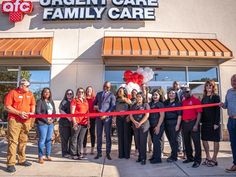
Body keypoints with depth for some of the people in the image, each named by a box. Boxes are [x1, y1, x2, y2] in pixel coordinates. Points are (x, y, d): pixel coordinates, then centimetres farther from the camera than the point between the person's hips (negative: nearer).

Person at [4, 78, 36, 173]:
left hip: (26, 121, 5)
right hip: (14, 121, -5)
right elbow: (6, 107, -8)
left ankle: (22, 160, 24)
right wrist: (19, 113, -15)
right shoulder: (12, 93, -4)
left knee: (23, 141, 12)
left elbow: (33, 105, 18)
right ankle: (10, 163, 1)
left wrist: (32, 112, -3)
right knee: (13, 141, -5)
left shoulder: (30, 94, 11)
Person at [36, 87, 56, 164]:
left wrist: (52, 119, -1)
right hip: (42, 123, -6)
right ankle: (40, 157, 8)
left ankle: (48, 155, 21)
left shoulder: (51, 102, 16)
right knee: (42, 140, -3)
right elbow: (38, 112, -11)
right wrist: (46, 120, -13)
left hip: (51, 123, 6)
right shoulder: (40, 101, -3)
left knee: (49, 139, 11)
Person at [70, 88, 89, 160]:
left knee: (81, 139, 11)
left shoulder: (85, 101, 19)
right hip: (77, 122, -6)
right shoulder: (74, 100, 1)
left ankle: (80, 154, 19)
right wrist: (74, 122, -13)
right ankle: (73, 154, 12)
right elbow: (72, 112, -6)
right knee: (74, 139, 2)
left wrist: (88, 121, 15)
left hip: (84, 122, 6)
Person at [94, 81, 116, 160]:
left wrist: (106, 115, -17)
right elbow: (94, 103, 21)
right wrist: (95, 106, -3)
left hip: (107, 117, -3)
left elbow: (112, 107, -6)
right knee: (99, 135, 8)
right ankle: (99, 152, 18)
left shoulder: (112, 95, 2)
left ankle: (108, 153, 12)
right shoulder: (98, 94, 14)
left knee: (108, 135, 2)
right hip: (99, 116, 4)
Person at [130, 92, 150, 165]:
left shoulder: (146, 105, 3)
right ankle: (140, 156, 19)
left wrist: (140, 123, -14)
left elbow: (147, 115, -6)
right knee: (138, 142, 6)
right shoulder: (133, 106, 15)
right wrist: (135, 122, -10)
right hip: (135, 126, 4)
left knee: (143, 142, -5)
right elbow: (131, 115, 7)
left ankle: (143, 158, 3)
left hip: (144, 125, -4)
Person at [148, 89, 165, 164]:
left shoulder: (160, 104, -3)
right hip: (151, 125, 5)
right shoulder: (150, 104, 12)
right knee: (154, 141, 11)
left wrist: (158, 126, -15)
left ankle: (157, 158, 6)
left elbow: (162, 116, -9)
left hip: (158, 125, -5)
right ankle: (154, 156, 24)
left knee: (156, 141, -5)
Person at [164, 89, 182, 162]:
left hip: (174, 123, -5)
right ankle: (173, 154, 24)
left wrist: (178, 125, -15)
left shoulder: (178, 103, -2)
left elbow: (179, 115, -8)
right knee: (170, 139, 11)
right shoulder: (166, 103, 12)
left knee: (173, 140, -2)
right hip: (166, 123, 5)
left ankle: (174, 157, 9)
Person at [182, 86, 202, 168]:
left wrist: (196, 125, -16)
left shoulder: (196, 100, -4)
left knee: (196, 142, -1)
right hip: (185, 123, 6)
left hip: (193, 123, -6)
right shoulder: (183, 101, 11)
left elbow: (199, 113, -10)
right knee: (186, 141, 15)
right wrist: (181, 124, 8)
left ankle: (197, 160, 8)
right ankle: (189, 157, 30)